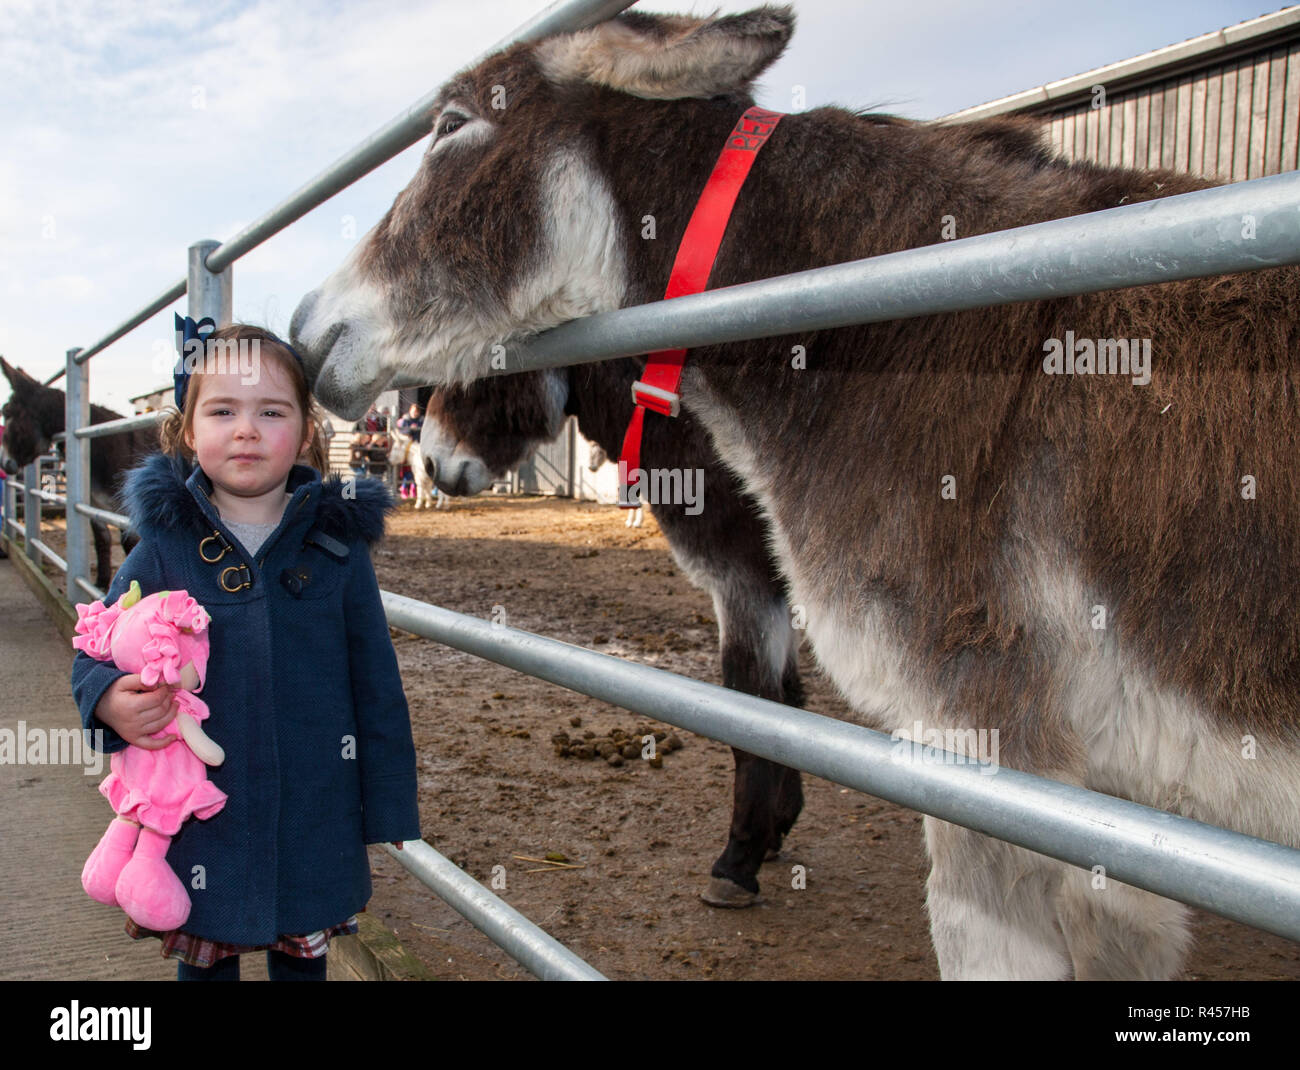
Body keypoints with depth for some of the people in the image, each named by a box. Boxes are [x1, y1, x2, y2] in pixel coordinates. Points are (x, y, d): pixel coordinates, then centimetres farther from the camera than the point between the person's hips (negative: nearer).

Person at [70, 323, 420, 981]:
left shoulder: (339, 547, -6)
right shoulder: (165, 549, -6)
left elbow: (375, 681, -1)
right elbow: (96, 653, 3)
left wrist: (387, 803, 3)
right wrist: (111, 701, -21)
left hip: (315, 816, 0)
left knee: (303, 952, 19)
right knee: (204, 955, 19)